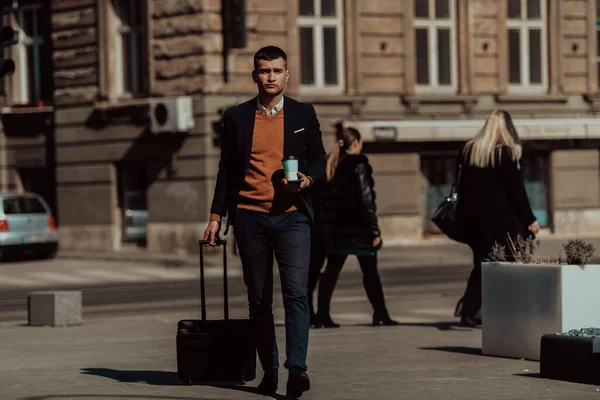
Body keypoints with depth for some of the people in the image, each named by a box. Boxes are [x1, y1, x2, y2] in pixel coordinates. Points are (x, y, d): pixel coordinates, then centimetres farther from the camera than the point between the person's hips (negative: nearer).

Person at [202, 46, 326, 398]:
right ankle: (269, 370, 13)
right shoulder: (236, 117, 9)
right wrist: (216, 216, 8)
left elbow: (319, 159, 13)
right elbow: (226, 170, 12)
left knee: (296, 291, -16)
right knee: (259, 299, 5)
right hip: (250, 217, 2)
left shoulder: (304, 114, 8)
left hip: (292, 216, -1)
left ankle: (297, 367, -19)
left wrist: (307, 179, -9)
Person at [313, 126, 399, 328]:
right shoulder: (358, 164, -11)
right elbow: (366, 199, -14)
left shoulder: (330, 163, 8)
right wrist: (374, 230, -13)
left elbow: (323, 195, 10)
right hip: (357, 226, -6)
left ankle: (322, 315, 0)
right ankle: (380, 314, 9)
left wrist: (326, 224, 15)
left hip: (334, 226, 6)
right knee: (370, 271, 4)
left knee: (332, 269, 7)